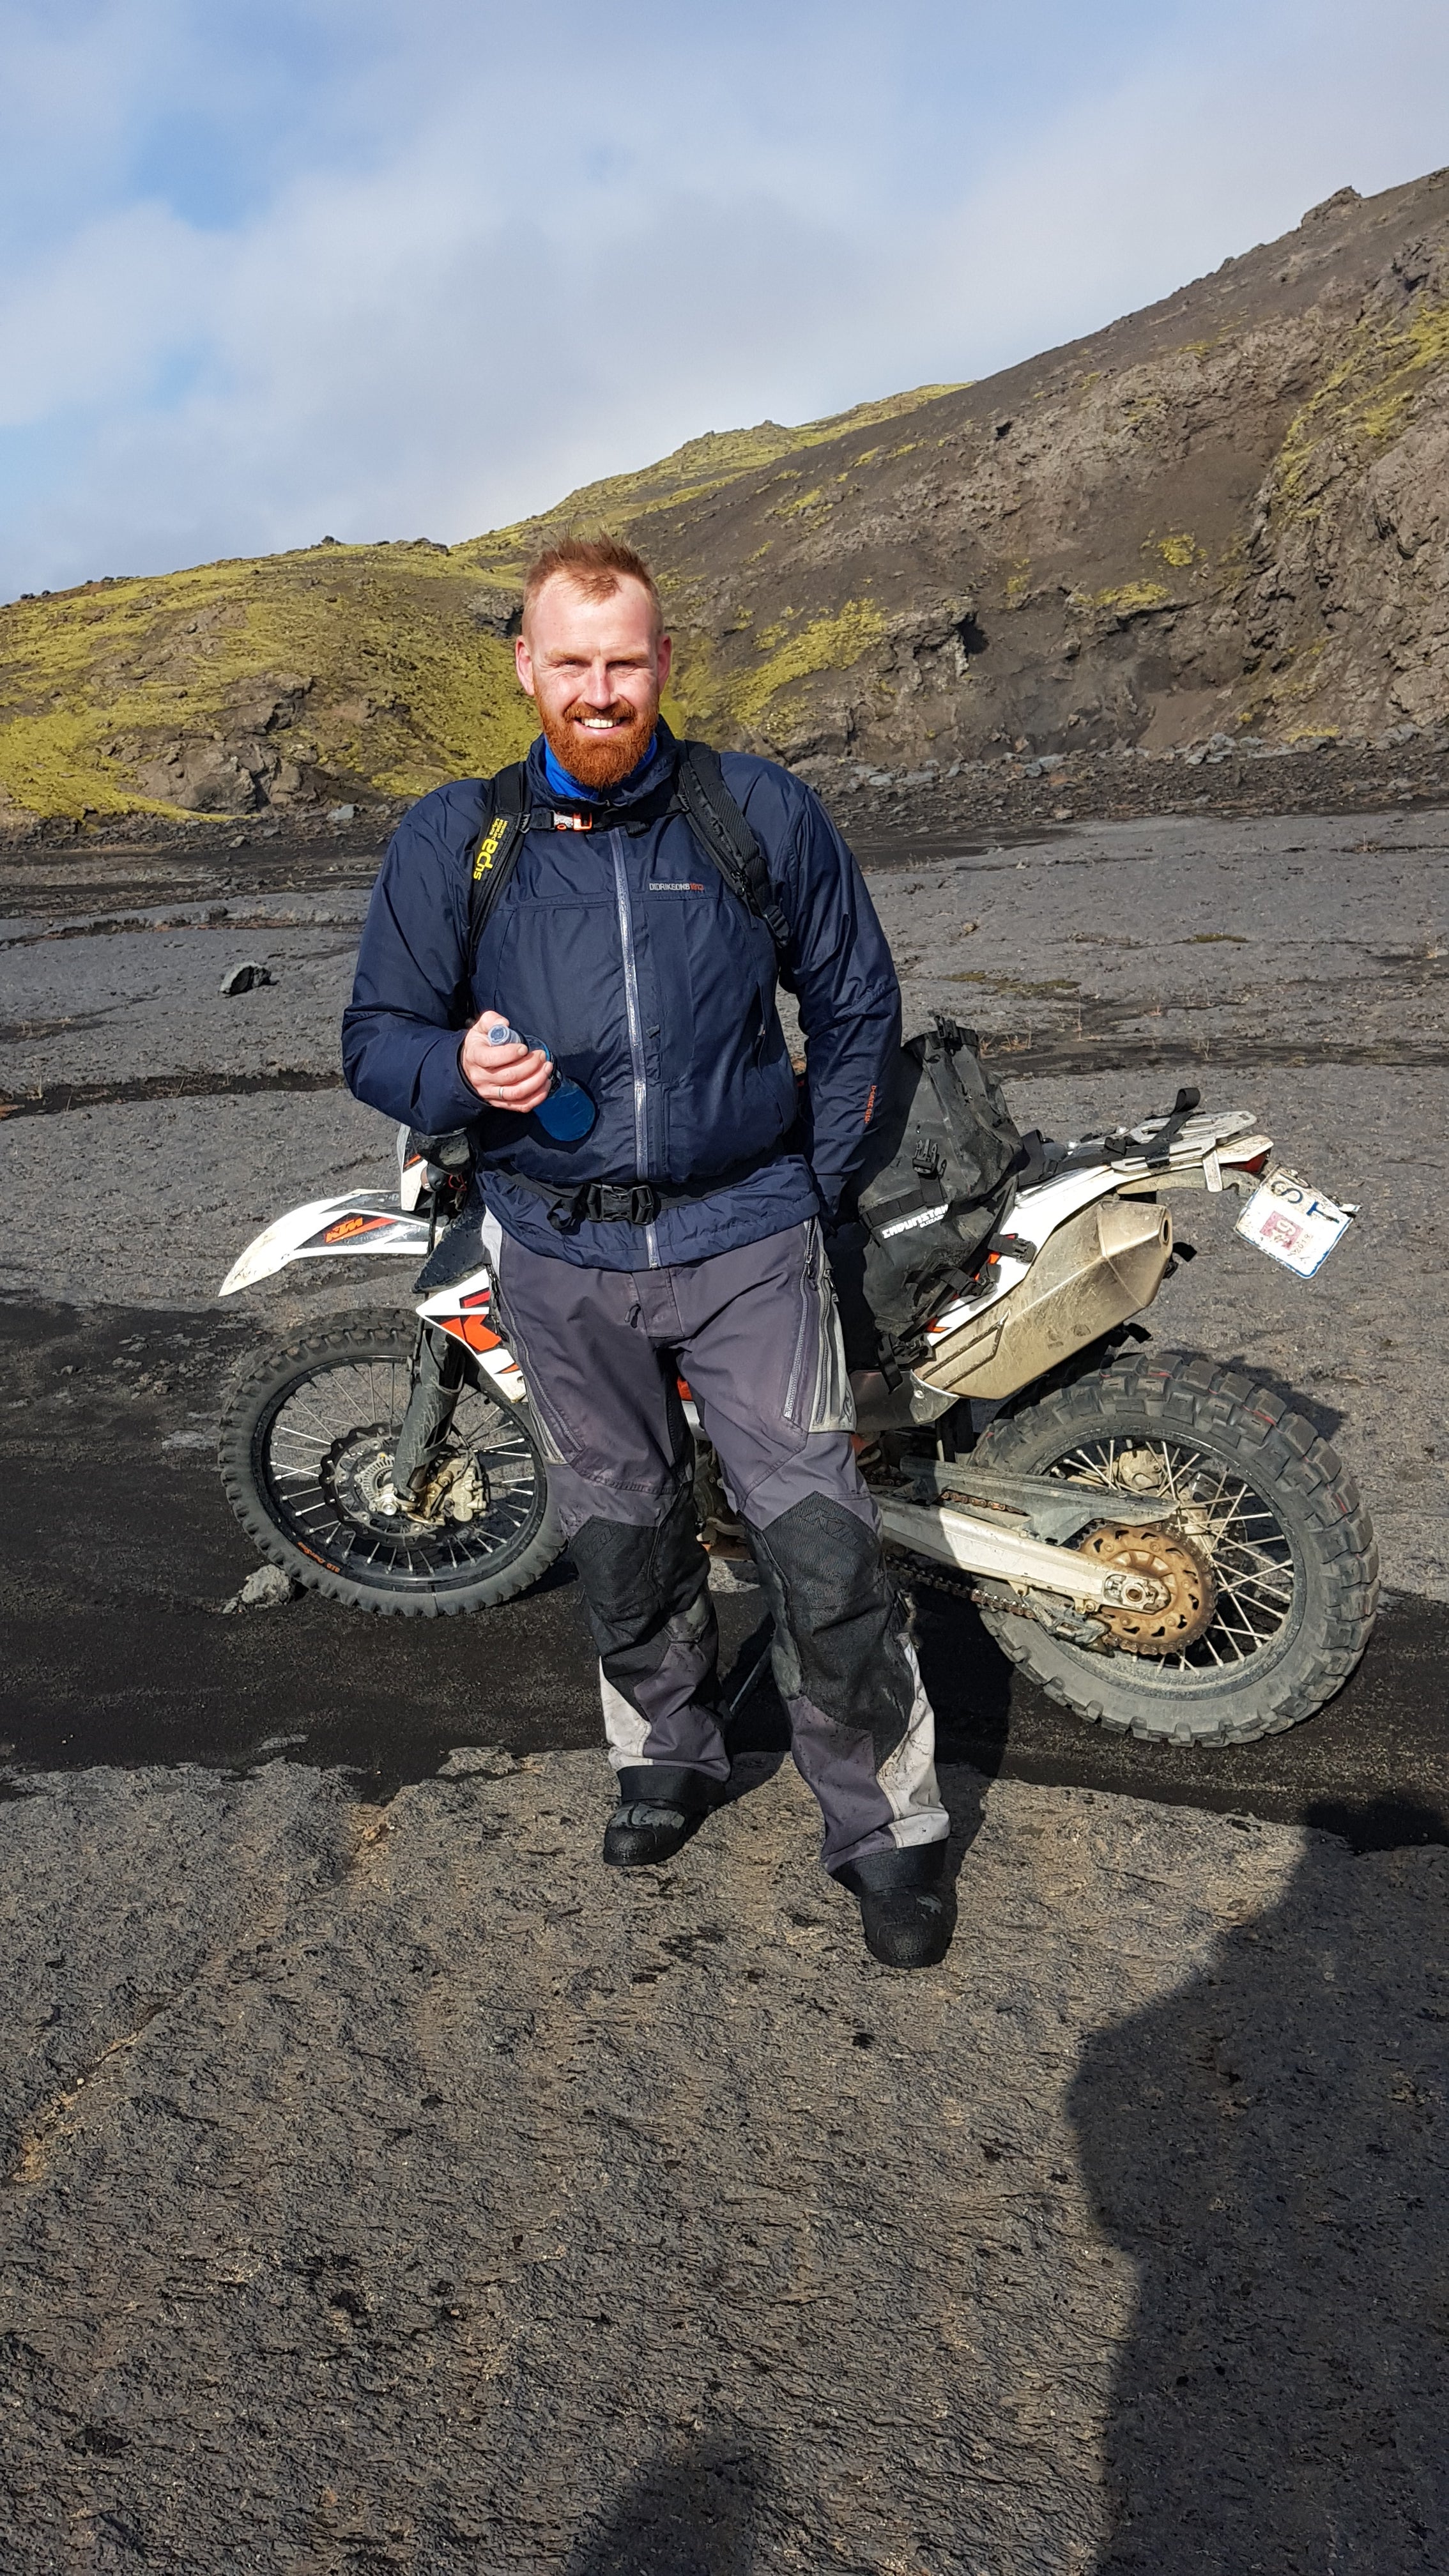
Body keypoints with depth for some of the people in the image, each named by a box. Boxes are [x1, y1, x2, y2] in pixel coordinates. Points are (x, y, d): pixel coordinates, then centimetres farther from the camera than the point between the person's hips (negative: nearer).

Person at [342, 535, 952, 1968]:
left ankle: (885, 1823, 13)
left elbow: (854, 1001, 10)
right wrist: (460, 1069, -19)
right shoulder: (449, 840, 2)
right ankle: (667, 1752, 40)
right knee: (622, 1540, 15)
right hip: (559, 1257, 2)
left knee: (820, 1546, -5)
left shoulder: (762, 812, 1)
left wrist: (812, 1186, 5)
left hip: (746, 1238, -1)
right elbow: (376, 1037, 4)